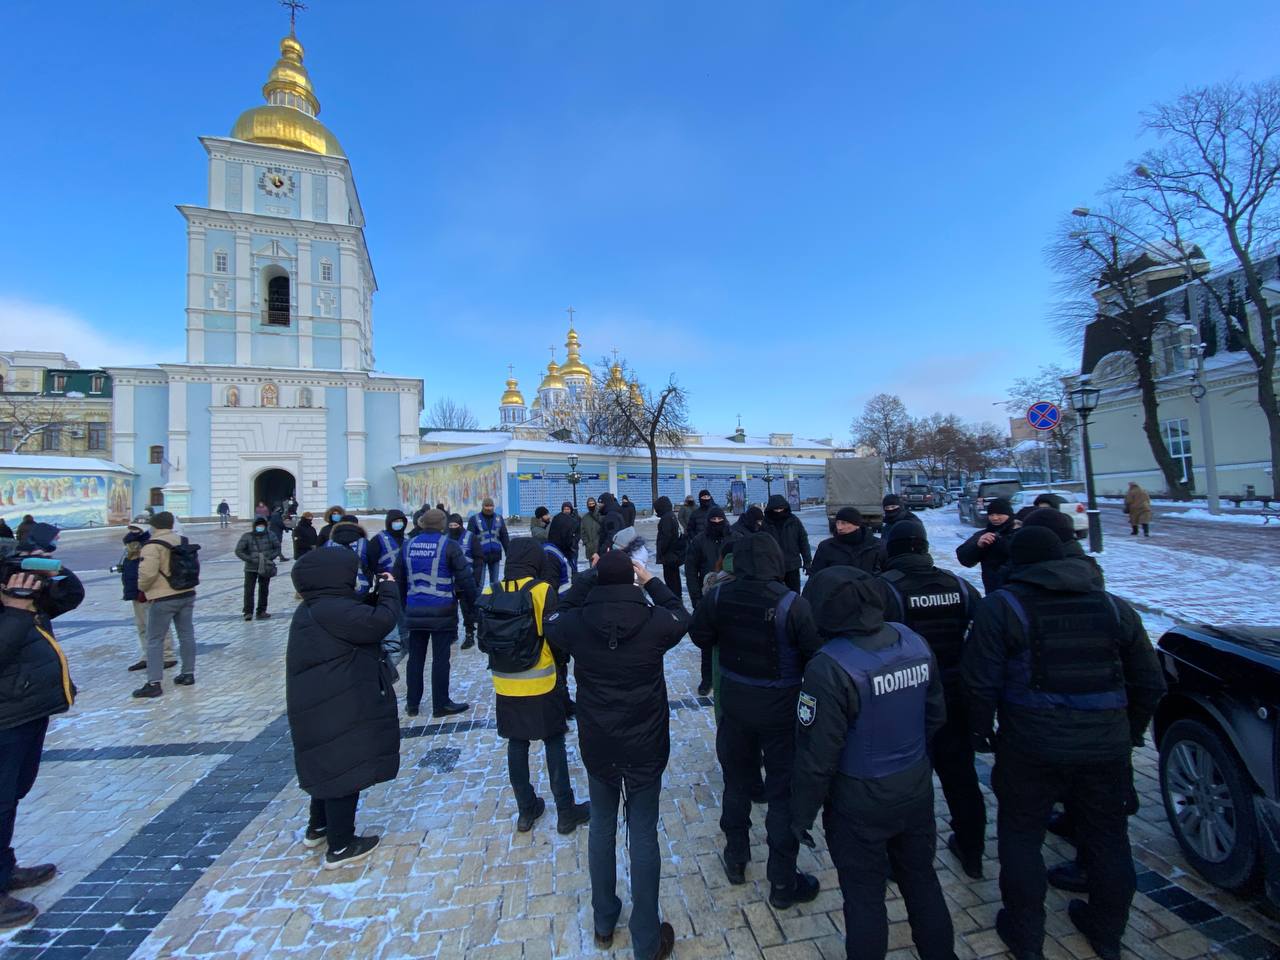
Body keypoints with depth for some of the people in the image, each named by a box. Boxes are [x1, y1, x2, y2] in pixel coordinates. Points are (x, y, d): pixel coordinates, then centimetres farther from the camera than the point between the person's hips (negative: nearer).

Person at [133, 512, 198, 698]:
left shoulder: (153, 545, -14)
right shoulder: (184, 542, 8)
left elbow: (147, 573, -21)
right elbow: (194, 567, 13)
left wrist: (142, 587, -3)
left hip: (163, 599, -7)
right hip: (187, 595, 7)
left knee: (154, 640, 2)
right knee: (186, 635, 13)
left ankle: (154, 683, 3)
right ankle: (188, 673, 22)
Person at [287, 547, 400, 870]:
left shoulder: (315, 608, 10)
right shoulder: (333, 609, -25)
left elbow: (362, 622, 12)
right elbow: (381, 621, -32)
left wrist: (375, 595, 0)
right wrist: (389, 590, -18)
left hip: (323, 704, 11)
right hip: (337, 709, -11)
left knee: (330, 765, 27)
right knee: (345, 769, 5)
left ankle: (317, 828, 44)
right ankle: (341, 847, 20)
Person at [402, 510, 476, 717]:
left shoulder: (408, 545, 5)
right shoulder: (448, 545, -10)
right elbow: (465, 576, -12)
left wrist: (403, 602, 18)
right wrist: (471, 600, 2)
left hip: (415, 610, 5)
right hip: (442, 611, -4)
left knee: (415, 657, 15)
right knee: (440, 658, 4)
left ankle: (412, 703, 26)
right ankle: (441, 704, 13)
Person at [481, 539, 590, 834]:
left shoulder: (491, 594, -5)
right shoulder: (542, 591, -16)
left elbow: (484, 639, 3)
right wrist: (558, 662, 7)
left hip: (506, 685, 3)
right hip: (541, 683, -3)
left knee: (517, 744, 17)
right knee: (554, 743, 11)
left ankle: (526, 810, 30)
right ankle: (565, 812, 21)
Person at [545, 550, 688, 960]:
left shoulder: (576, 623, -15)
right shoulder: (655, 621, -19)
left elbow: (552, 620, 9)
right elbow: (681, 616, 5)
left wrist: (584, 578, 12)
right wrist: (650, 581, 13)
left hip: (596, 745, 2)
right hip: (645, 746, -2)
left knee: (601, 827, 22)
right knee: (643, 835, 14)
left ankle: (603, 923, 42)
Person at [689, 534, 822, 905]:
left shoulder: (718, 596, -14)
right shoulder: (792, 604, -25)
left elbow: (699, 636, 0)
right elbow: (820, 654, -17)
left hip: (734, 703, 4)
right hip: (780, 710, -3)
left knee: (737, 781, 24)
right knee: (783, 793, 15)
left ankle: (735, 859, 43)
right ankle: (783, 882, 31)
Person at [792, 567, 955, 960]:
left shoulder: (830, 668, -31)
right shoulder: (914, 642, -11)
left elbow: (817, 754, -23)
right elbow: (936, 714, 4)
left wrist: (801, 813, -7)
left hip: (861, 801, -5)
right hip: (917, 788, 6)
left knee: (864, 894, 17)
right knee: (921, 878, 27)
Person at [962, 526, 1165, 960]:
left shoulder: (1001, 606, -10)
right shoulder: (1114, 606, 4)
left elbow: (980, 680, -13)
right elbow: (1150, 682, 10)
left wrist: (981, 728, 4)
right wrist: (1130, 732, 24)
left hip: (1032, 746, -4)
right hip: (1107, 746, 5)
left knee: (1021, 837, 14)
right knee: (1108, 836, 23)